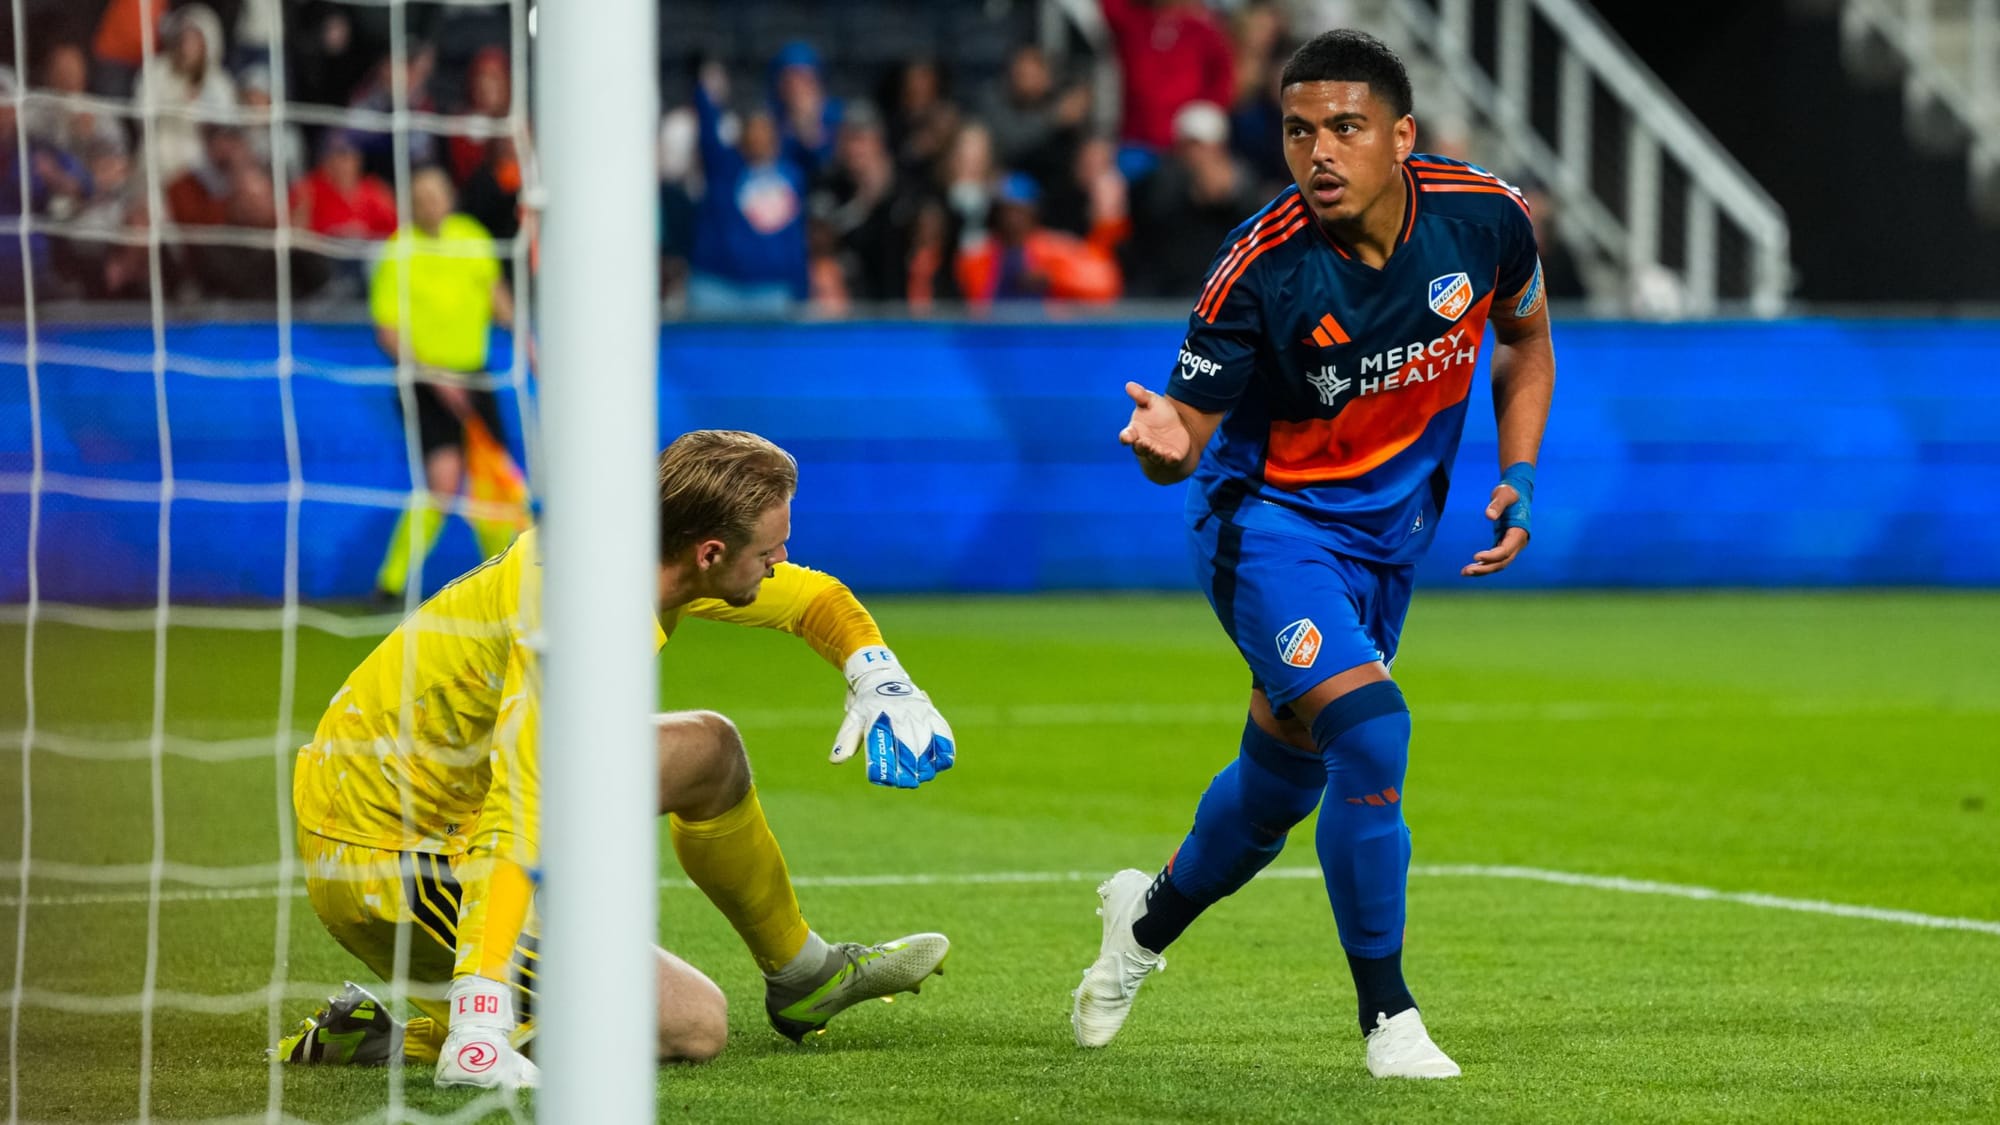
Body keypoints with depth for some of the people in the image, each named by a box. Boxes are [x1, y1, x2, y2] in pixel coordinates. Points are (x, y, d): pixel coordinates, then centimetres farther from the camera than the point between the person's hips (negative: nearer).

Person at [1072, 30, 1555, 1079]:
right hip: (1269, 520, -5)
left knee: (1286, 766, 15)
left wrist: (1518, 480, -1)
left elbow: (1526, 341, 9)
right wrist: (1165, 444, -41)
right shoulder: (1259, 265, -25)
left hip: (1389, 534, 5)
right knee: (1368, 728, -26)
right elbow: (1193, 425, -18)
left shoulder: (1484, 217, -13)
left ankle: (1149, 916, 46)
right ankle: (1386, 1016, -12)